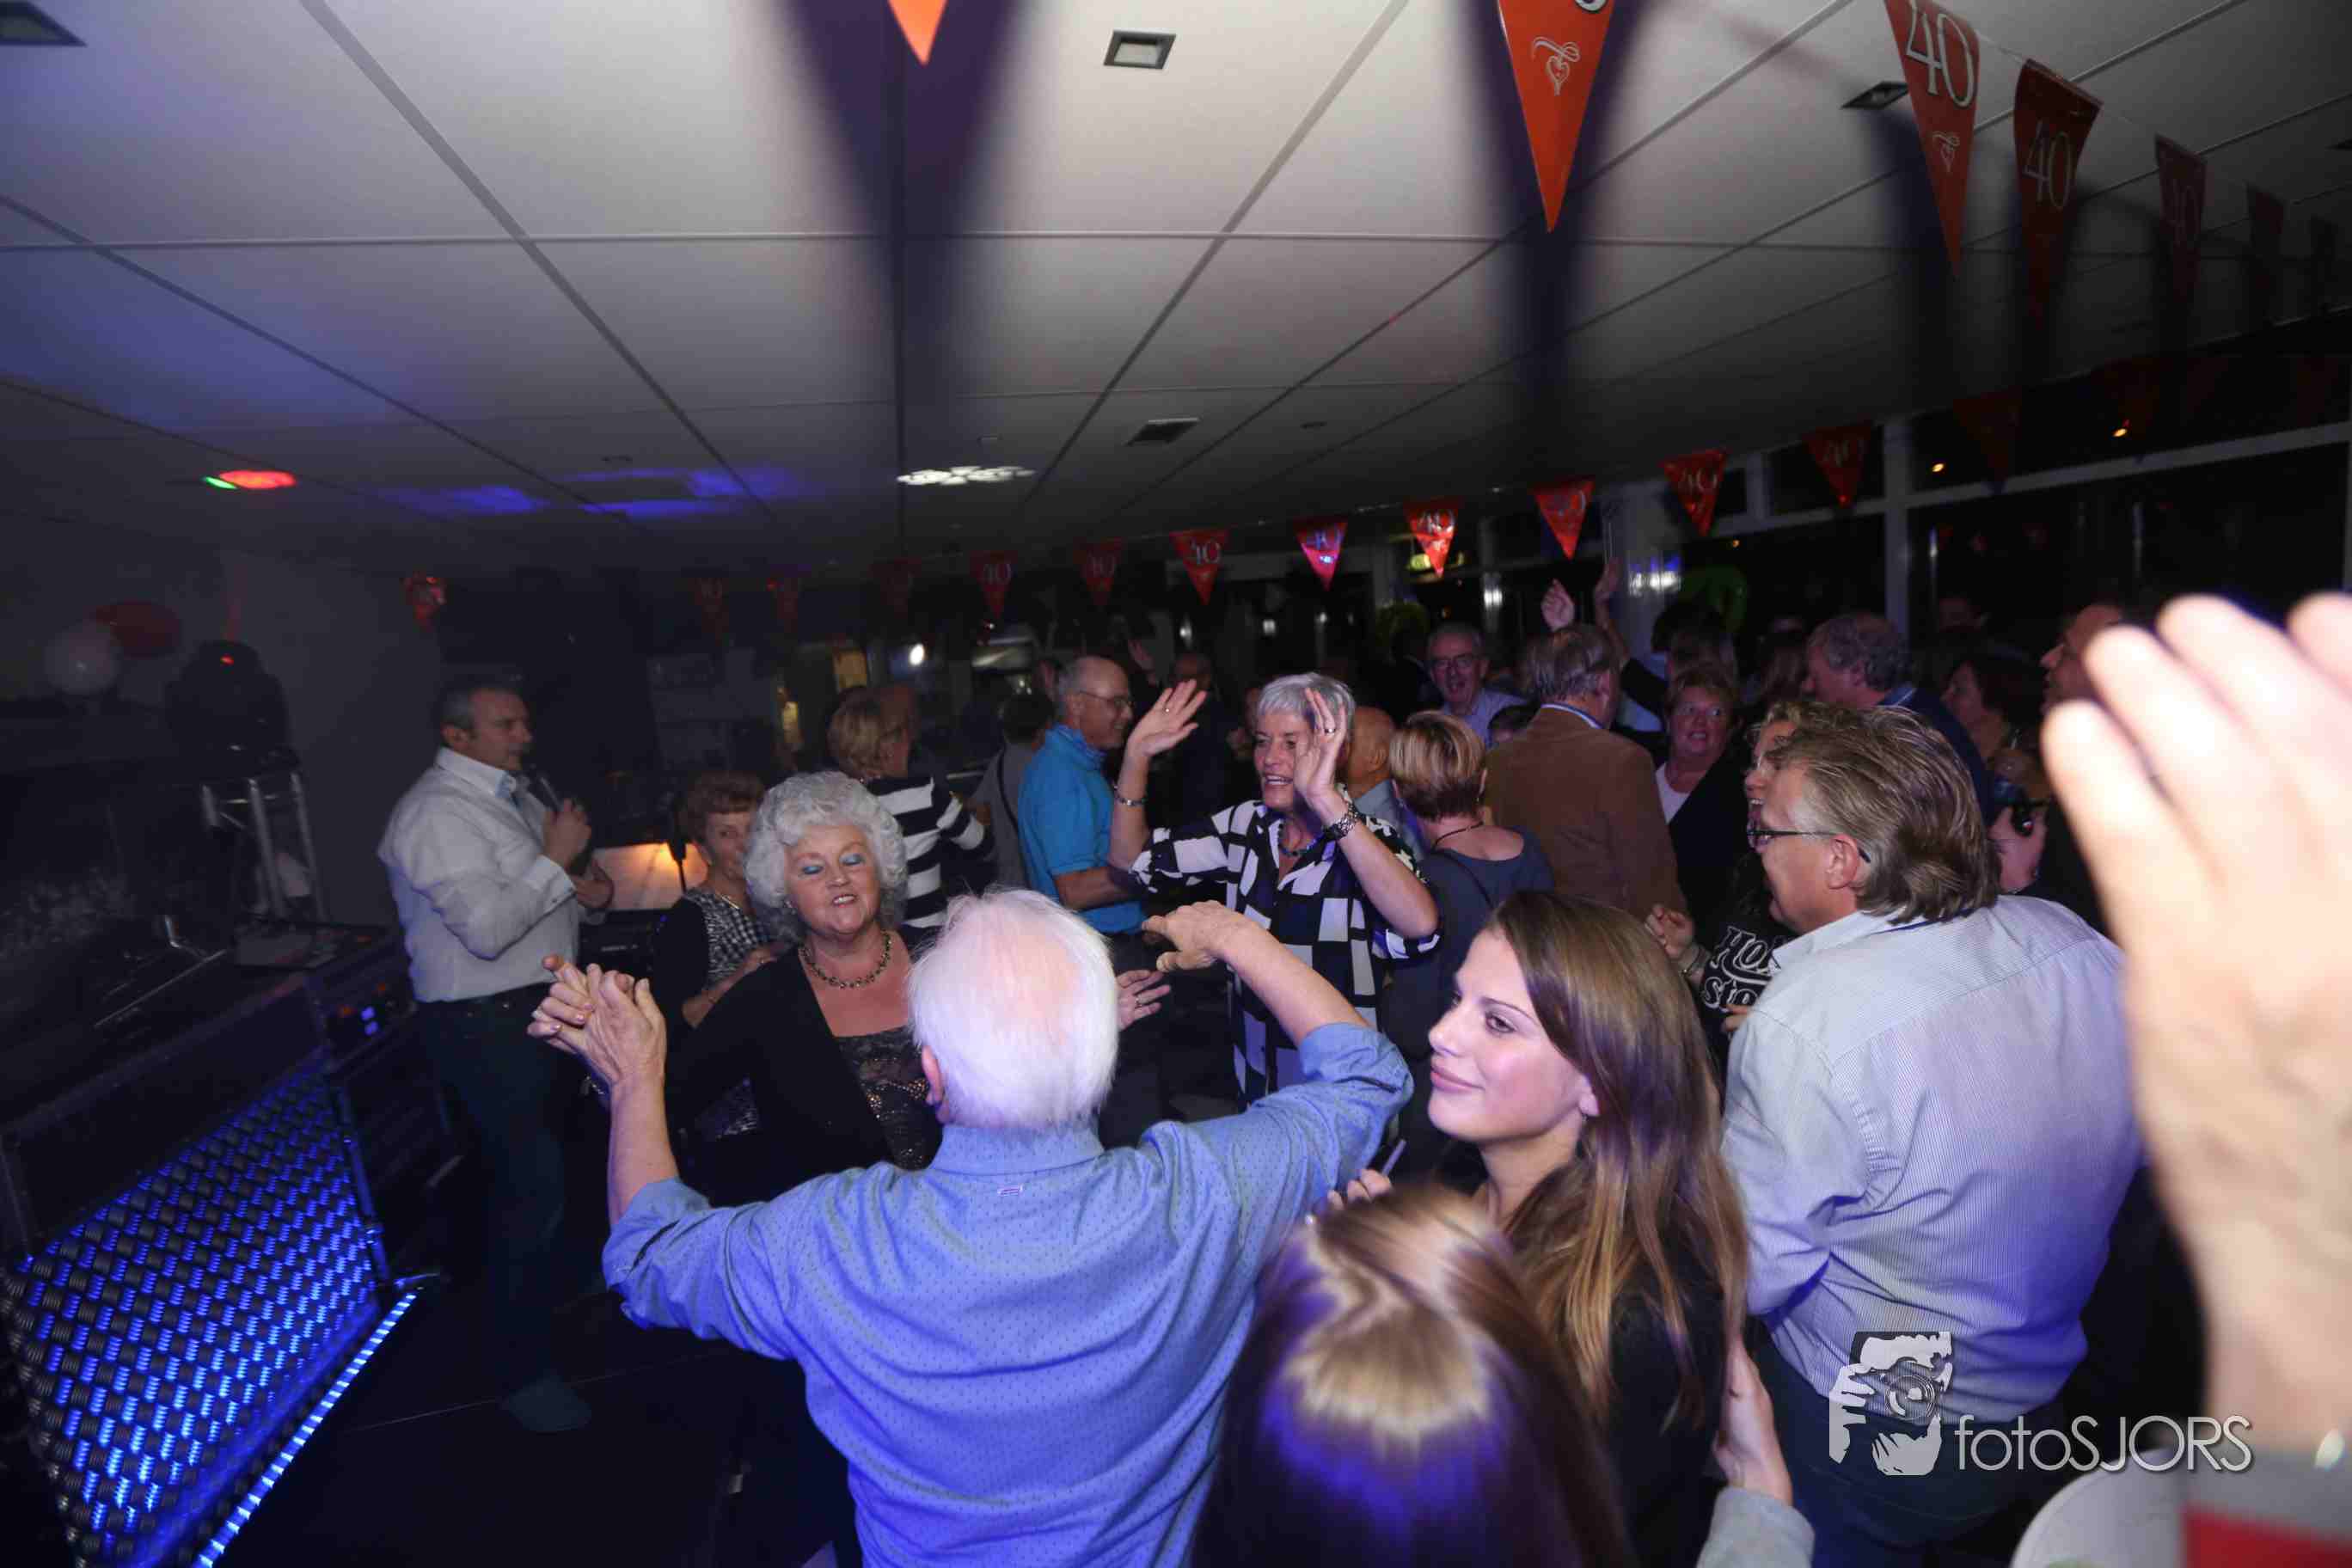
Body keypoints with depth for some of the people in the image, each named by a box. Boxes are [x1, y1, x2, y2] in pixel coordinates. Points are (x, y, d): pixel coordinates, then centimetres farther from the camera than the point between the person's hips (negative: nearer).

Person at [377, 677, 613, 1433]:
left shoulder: (514, 796, 10)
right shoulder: (437, 811, -18)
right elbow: (486, 927, -29)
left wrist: (586, 893, 1)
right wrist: (556, 861, -20)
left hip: (541, 1007, 9)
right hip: (488, 1026, -9)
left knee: (537, 1168, 26)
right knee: (532, 1186, -6)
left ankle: (556, 1289, 49)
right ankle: (524, 1369, 11)